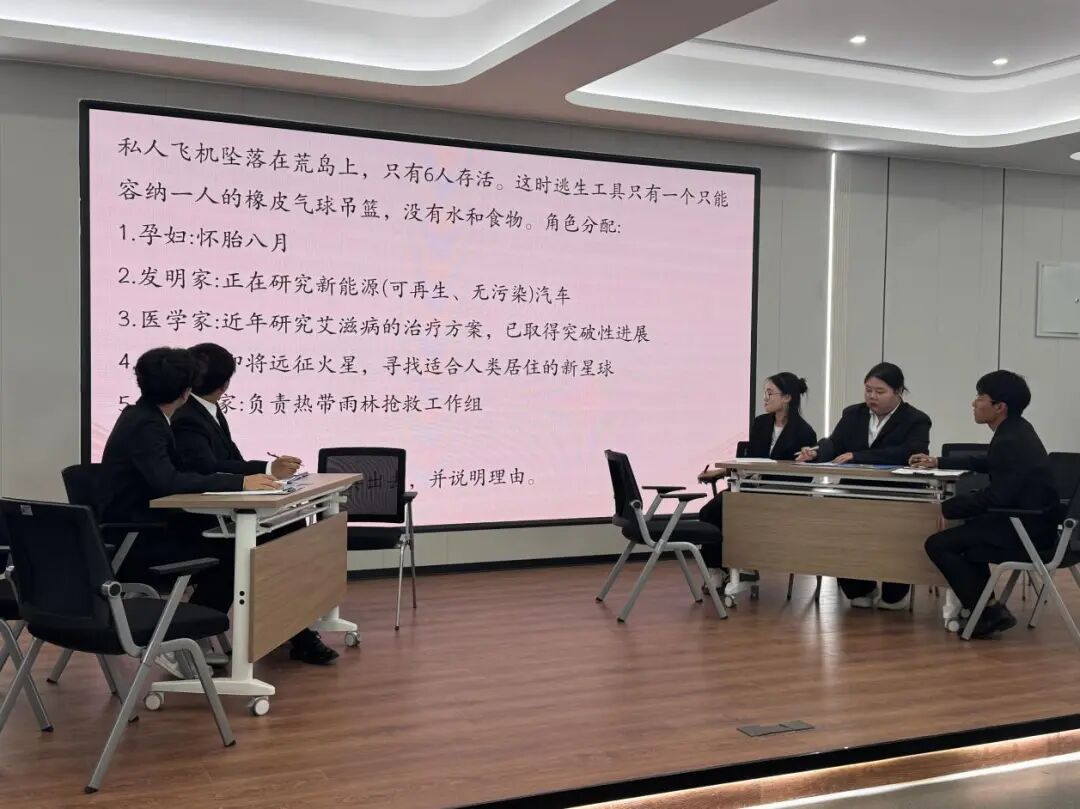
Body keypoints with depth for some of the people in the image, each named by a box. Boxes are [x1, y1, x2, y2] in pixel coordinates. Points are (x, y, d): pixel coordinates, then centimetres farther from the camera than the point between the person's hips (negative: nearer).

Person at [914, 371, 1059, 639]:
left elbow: (996, 497, -25)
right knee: (963, 532, 30)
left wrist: (946, 508, -18)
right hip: (1031, 521, 11)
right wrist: (937, 463, 31)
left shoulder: (1011, 441, -21)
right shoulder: (1015, 432, 10)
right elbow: (986, 464, 28)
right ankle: (983, 604, 25)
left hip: (1028, 532, -11)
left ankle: (988, 613, -6)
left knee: (938, 545, -9)